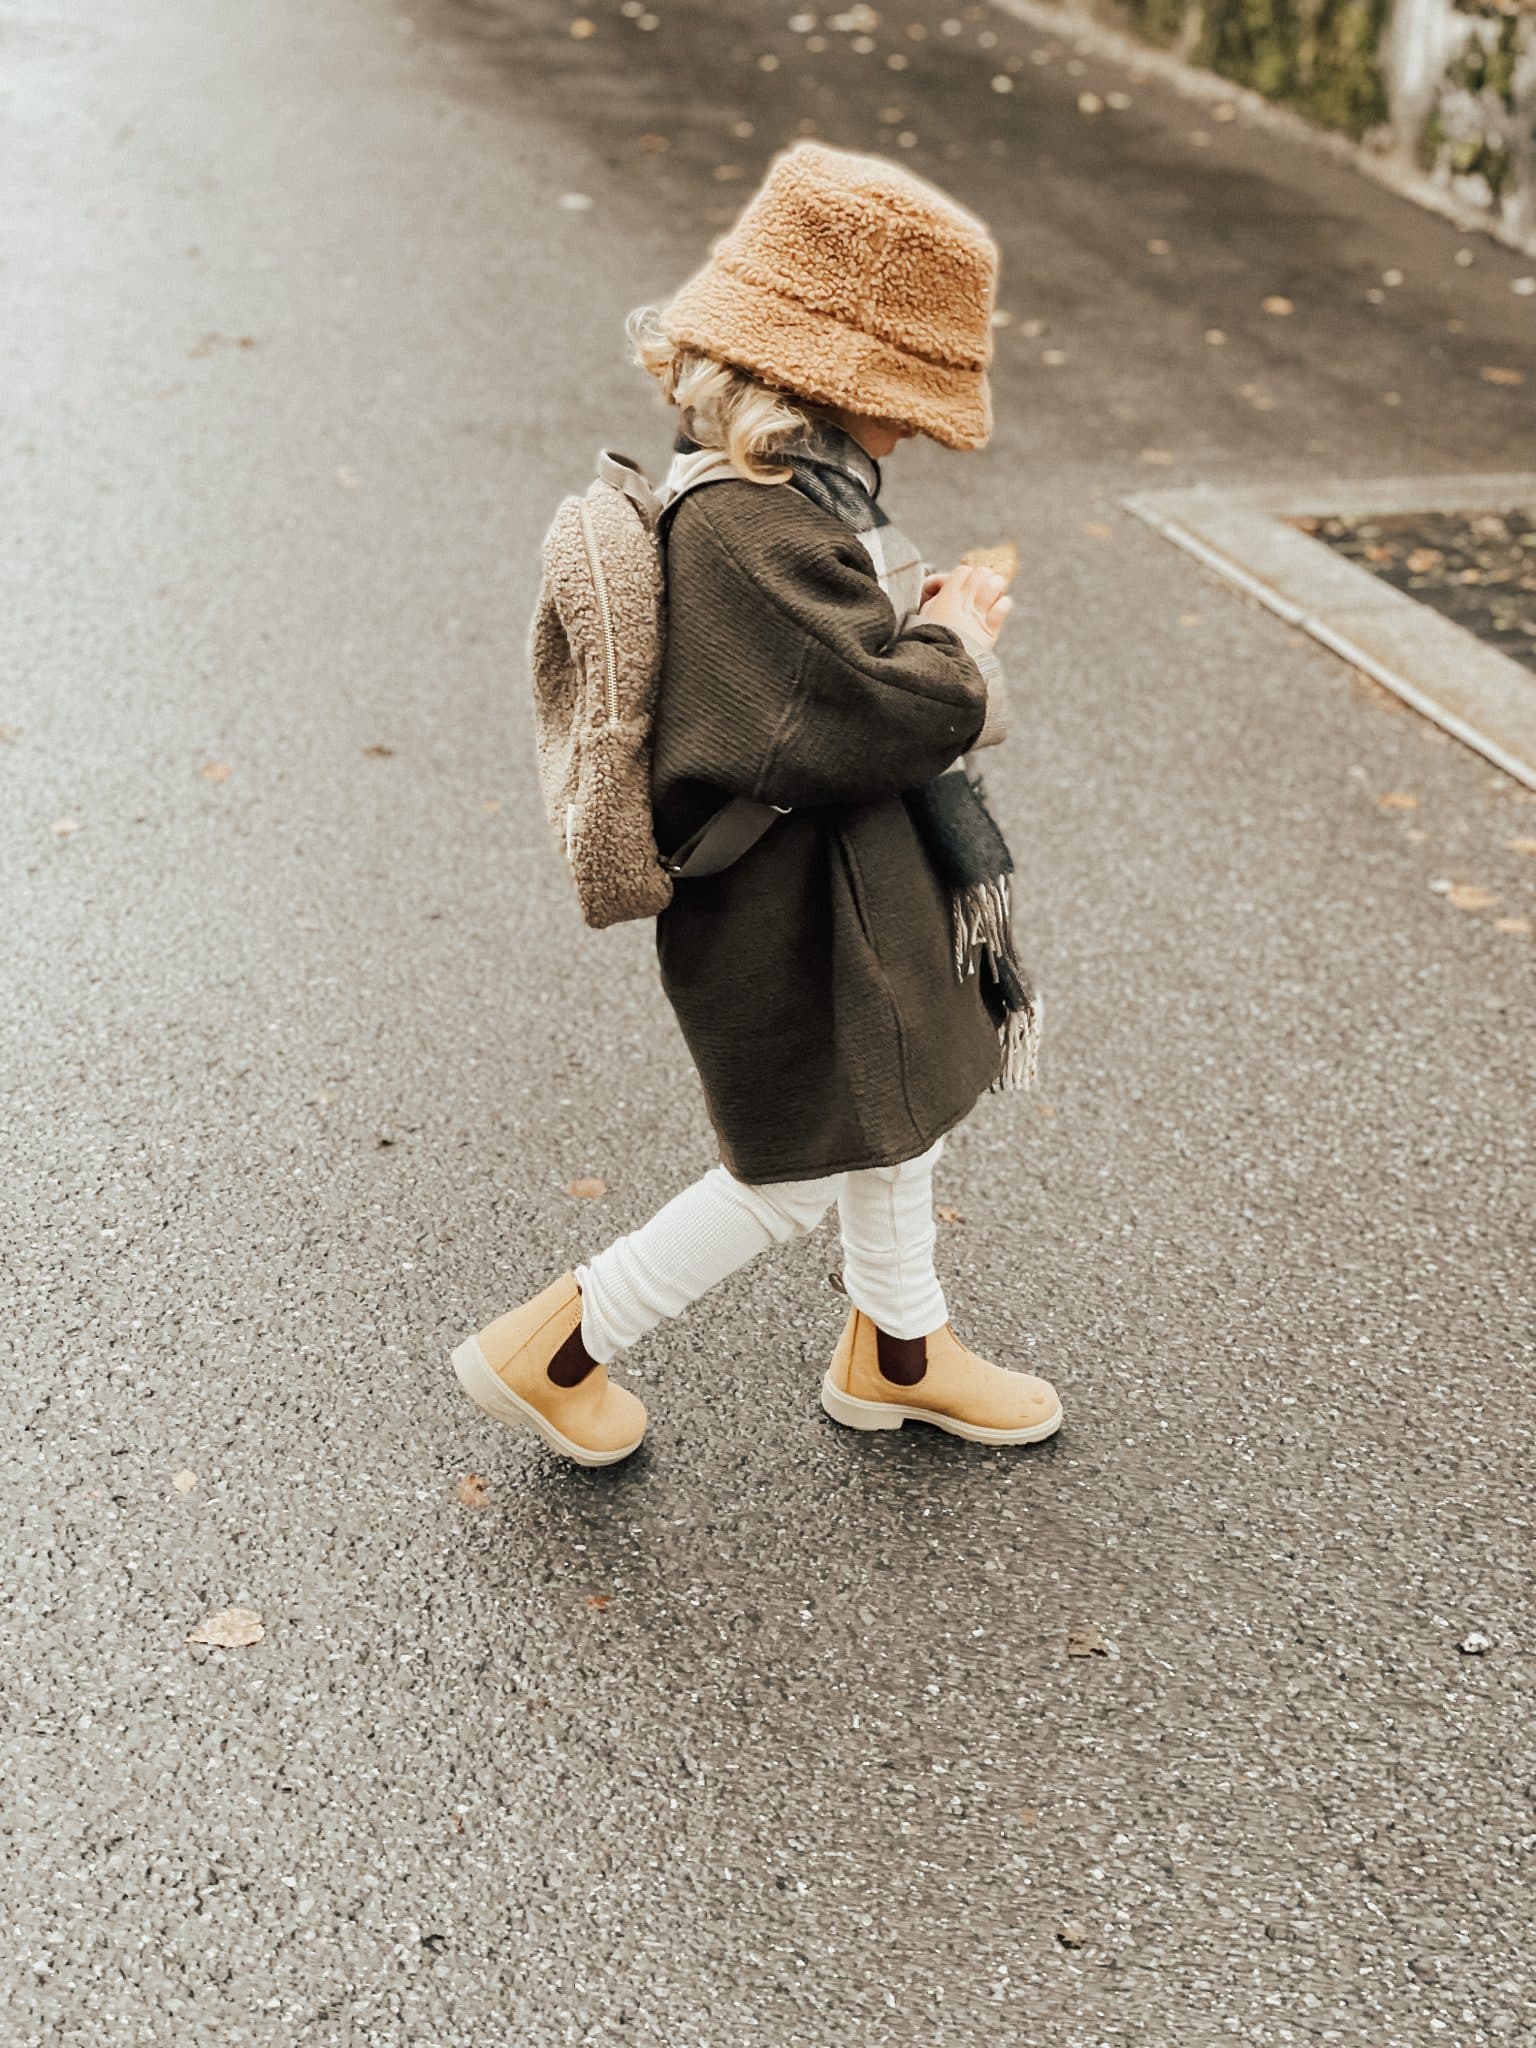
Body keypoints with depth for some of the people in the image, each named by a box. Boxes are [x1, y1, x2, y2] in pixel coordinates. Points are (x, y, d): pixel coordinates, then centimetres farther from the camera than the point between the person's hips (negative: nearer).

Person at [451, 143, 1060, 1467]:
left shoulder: (771, 486, 3)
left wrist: (921, 625, -2)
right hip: (796, 918, -10)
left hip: (853, 884, 10)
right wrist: (960, 637, -13)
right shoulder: (752, 528, -30)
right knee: (800, 1178, 6)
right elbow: (886, 714, -32)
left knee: (895, 1112, 25)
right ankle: (554, 1350, 21)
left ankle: (897, 1353, 47)